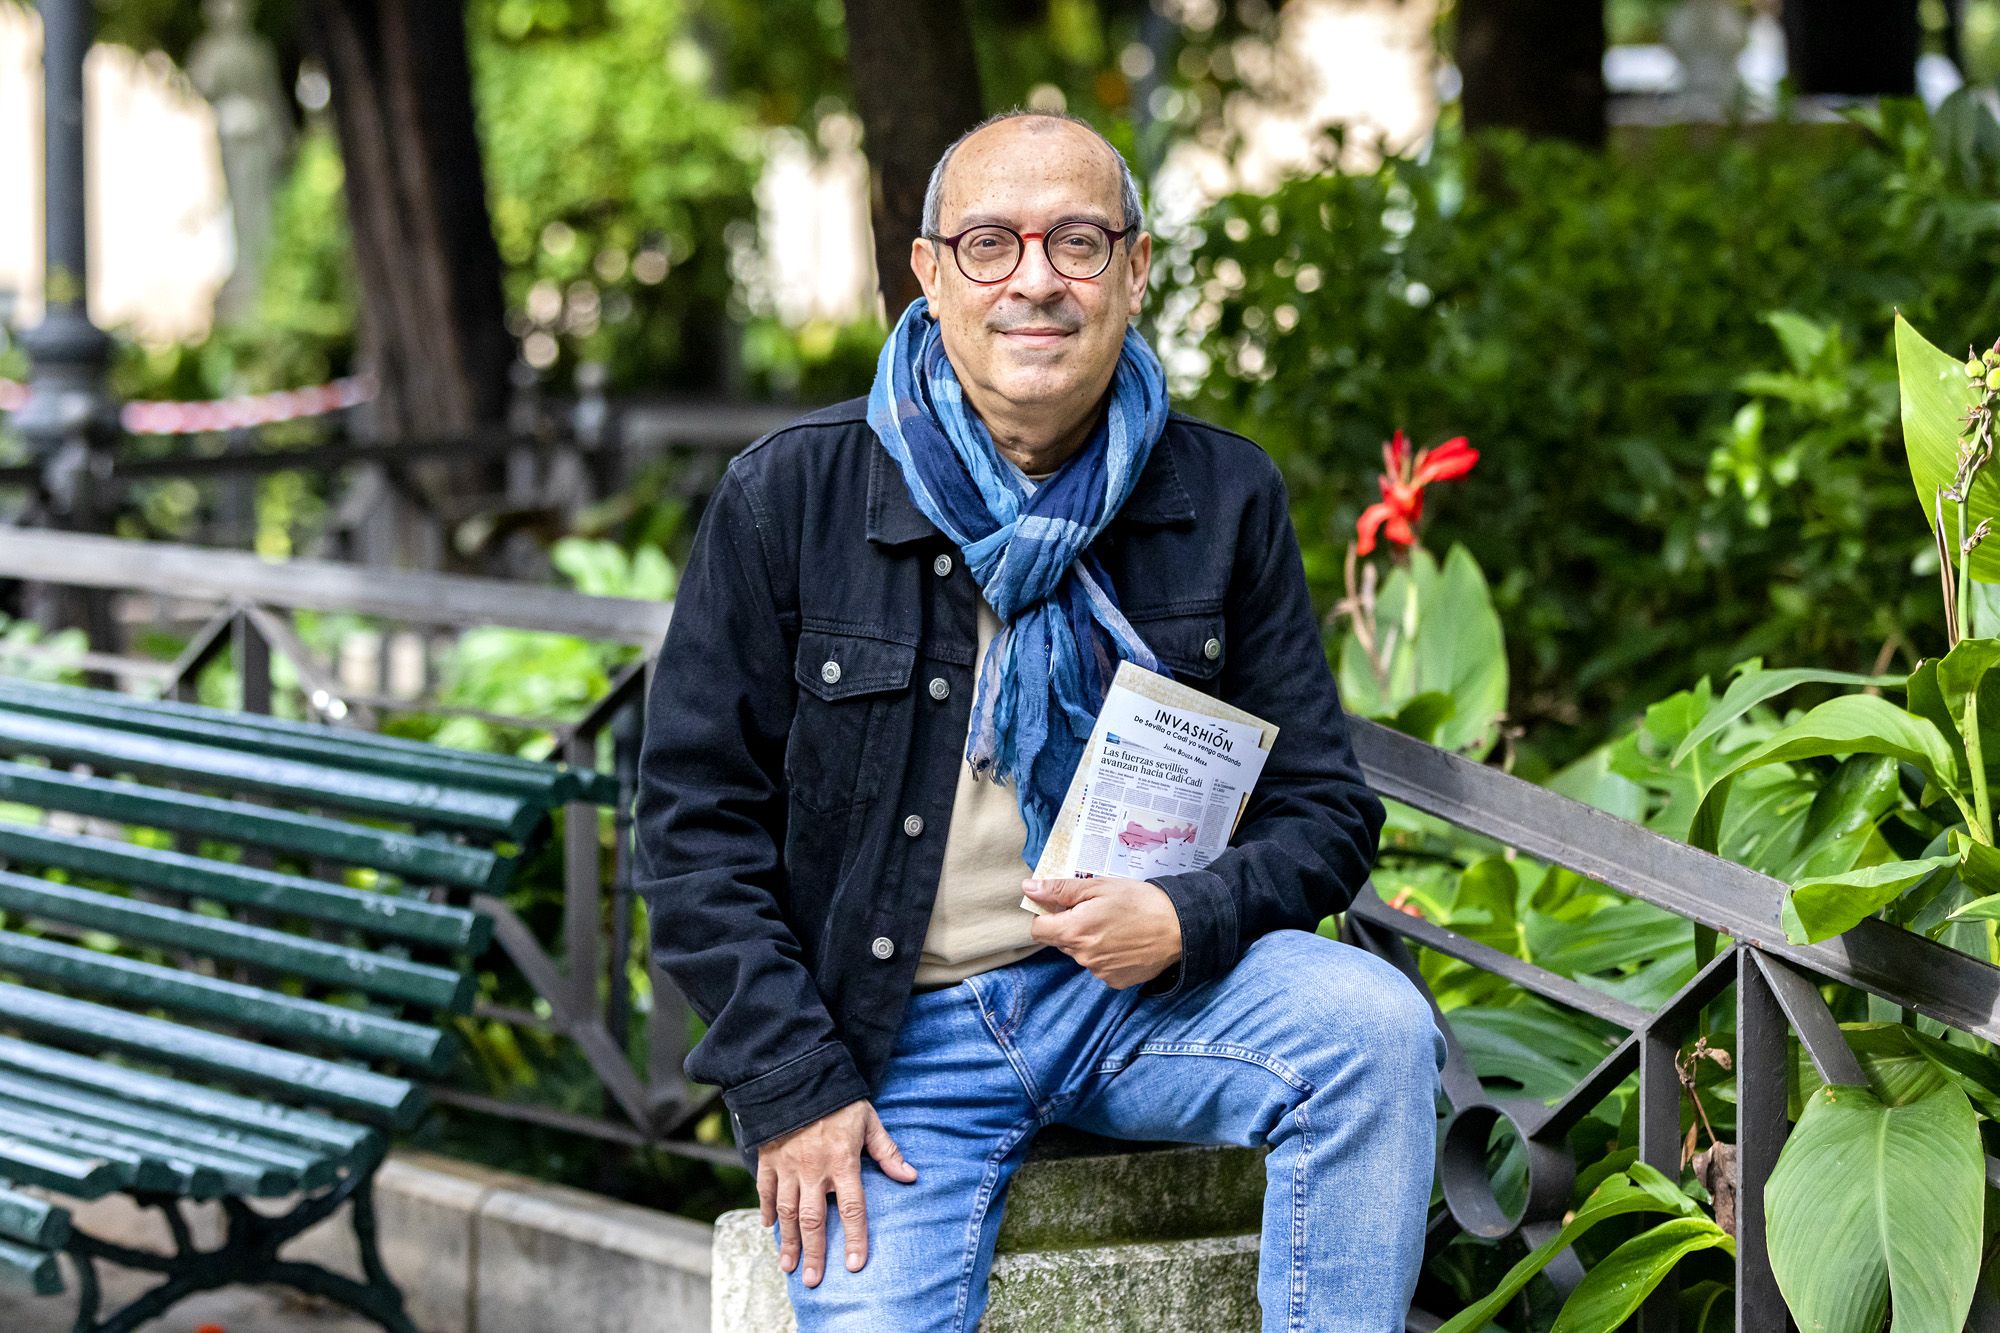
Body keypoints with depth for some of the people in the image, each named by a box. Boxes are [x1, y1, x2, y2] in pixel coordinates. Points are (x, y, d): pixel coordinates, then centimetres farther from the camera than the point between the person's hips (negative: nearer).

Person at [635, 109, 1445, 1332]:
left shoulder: (1226, 500, 2)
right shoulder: (791, 497, -4)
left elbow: (1323, 805, 6)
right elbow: (696, 817, -1)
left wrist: (1190, 920, -16)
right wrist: (793, 1085, -9)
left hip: (1135, 991, 2)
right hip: (895, 1037, -2)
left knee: (1375, 1025, -25)